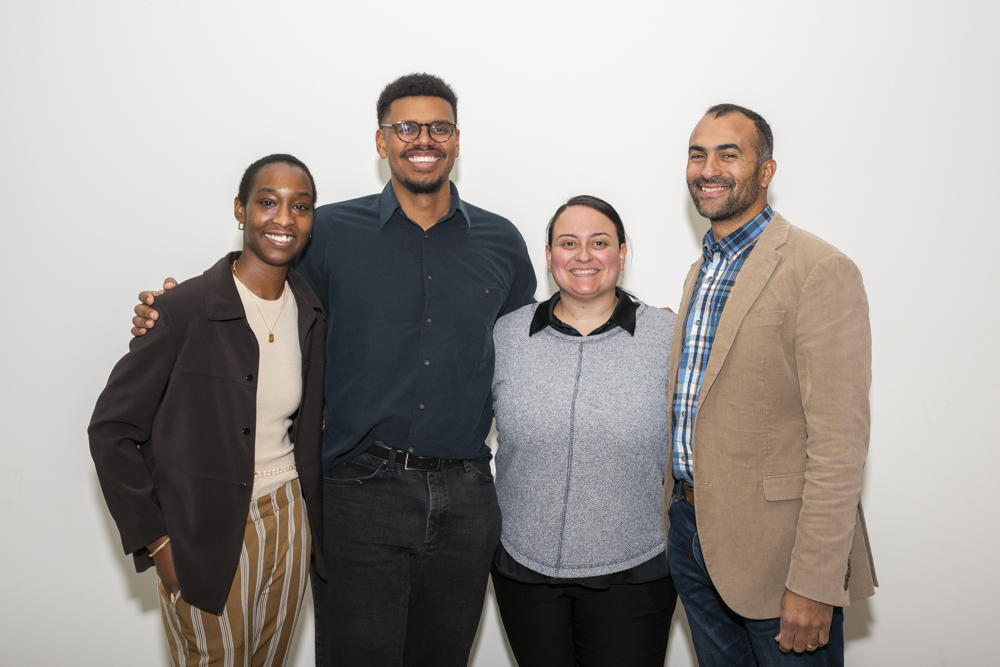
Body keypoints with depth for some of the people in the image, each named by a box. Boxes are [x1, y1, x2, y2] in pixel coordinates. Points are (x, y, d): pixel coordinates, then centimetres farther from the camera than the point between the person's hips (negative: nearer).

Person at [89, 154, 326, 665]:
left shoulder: (312, 313, 3)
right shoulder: (184, 309, -15)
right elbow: (111, 431, -11)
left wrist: (315, 519, 8)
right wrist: (155, 542, -11)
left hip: (290, 523, 5)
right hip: (207, 540, -5)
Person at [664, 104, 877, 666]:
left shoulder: (821, 270, -15)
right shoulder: (702, 270, 12)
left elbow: (839, 442, -20)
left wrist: (813, 585, -21)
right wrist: (681, 513, 11)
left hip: (772, 550, -7)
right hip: (692, 531, 7)